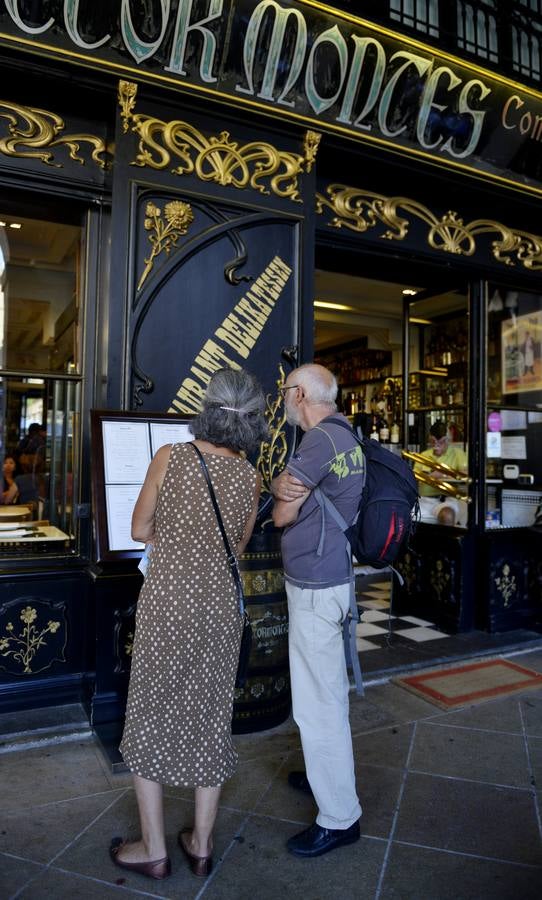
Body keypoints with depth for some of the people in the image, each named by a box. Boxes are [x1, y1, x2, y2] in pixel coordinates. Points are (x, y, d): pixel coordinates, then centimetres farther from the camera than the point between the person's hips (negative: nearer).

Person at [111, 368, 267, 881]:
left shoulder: (170, 457, -9)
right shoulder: (251, 477, -2)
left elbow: (140, 530, -1)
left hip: (166, 603, -2)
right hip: (220, 606, 3)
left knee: (151, 716, 14)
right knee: (211, 717, 16)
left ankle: (153, 850, 27)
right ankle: (201, 844, 31)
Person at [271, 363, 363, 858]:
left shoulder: (321, 438, -20)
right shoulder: (344, 435, 11)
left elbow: (281, 515, -16)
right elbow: (281, 483, 10)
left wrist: (284, 498, 4)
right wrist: (283, 485, -11)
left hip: (315, 586, -10)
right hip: (328, 578, 10)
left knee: (319, 701, 2)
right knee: (327, 691, 24)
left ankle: (339, 817, 17)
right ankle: (330, 774, 42)